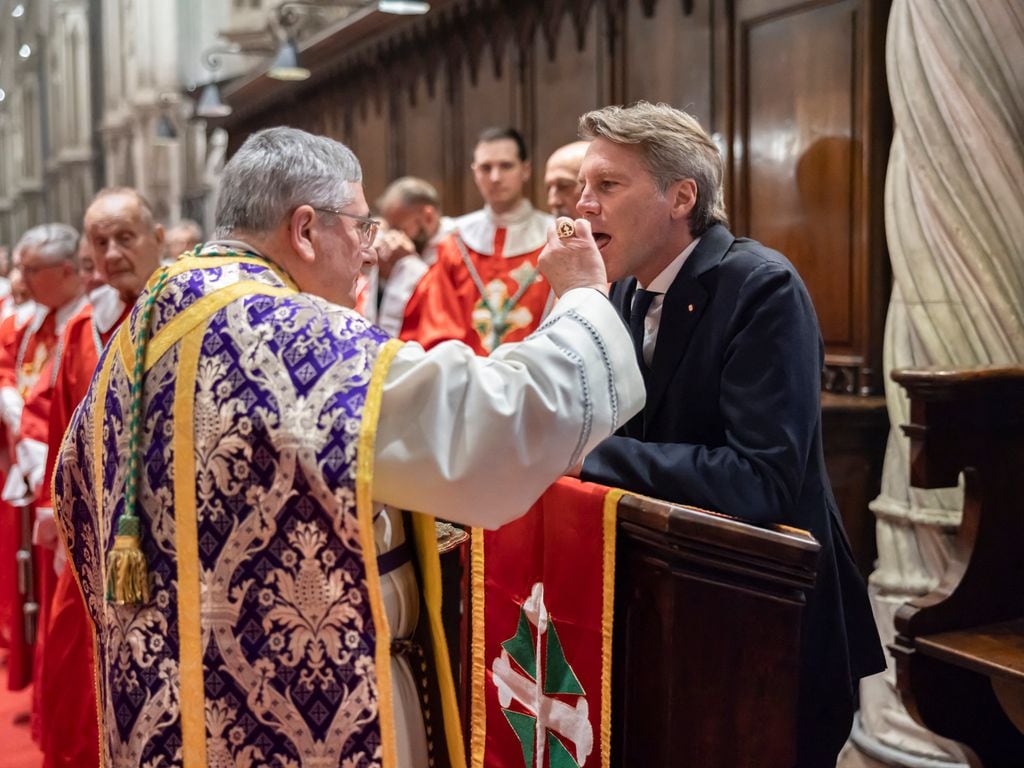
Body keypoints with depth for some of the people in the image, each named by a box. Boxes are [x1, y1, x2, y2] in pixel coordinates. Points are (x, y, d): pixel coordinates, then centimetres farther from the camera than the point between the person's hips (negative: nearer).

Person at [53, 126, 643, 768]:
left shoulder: (146, 326, 4)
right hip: (307, 708, -8)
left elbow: (79, 484, 16)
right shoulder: (300, 339, -23)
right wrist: (584, 298, -10)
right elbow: (506, 416, -25)